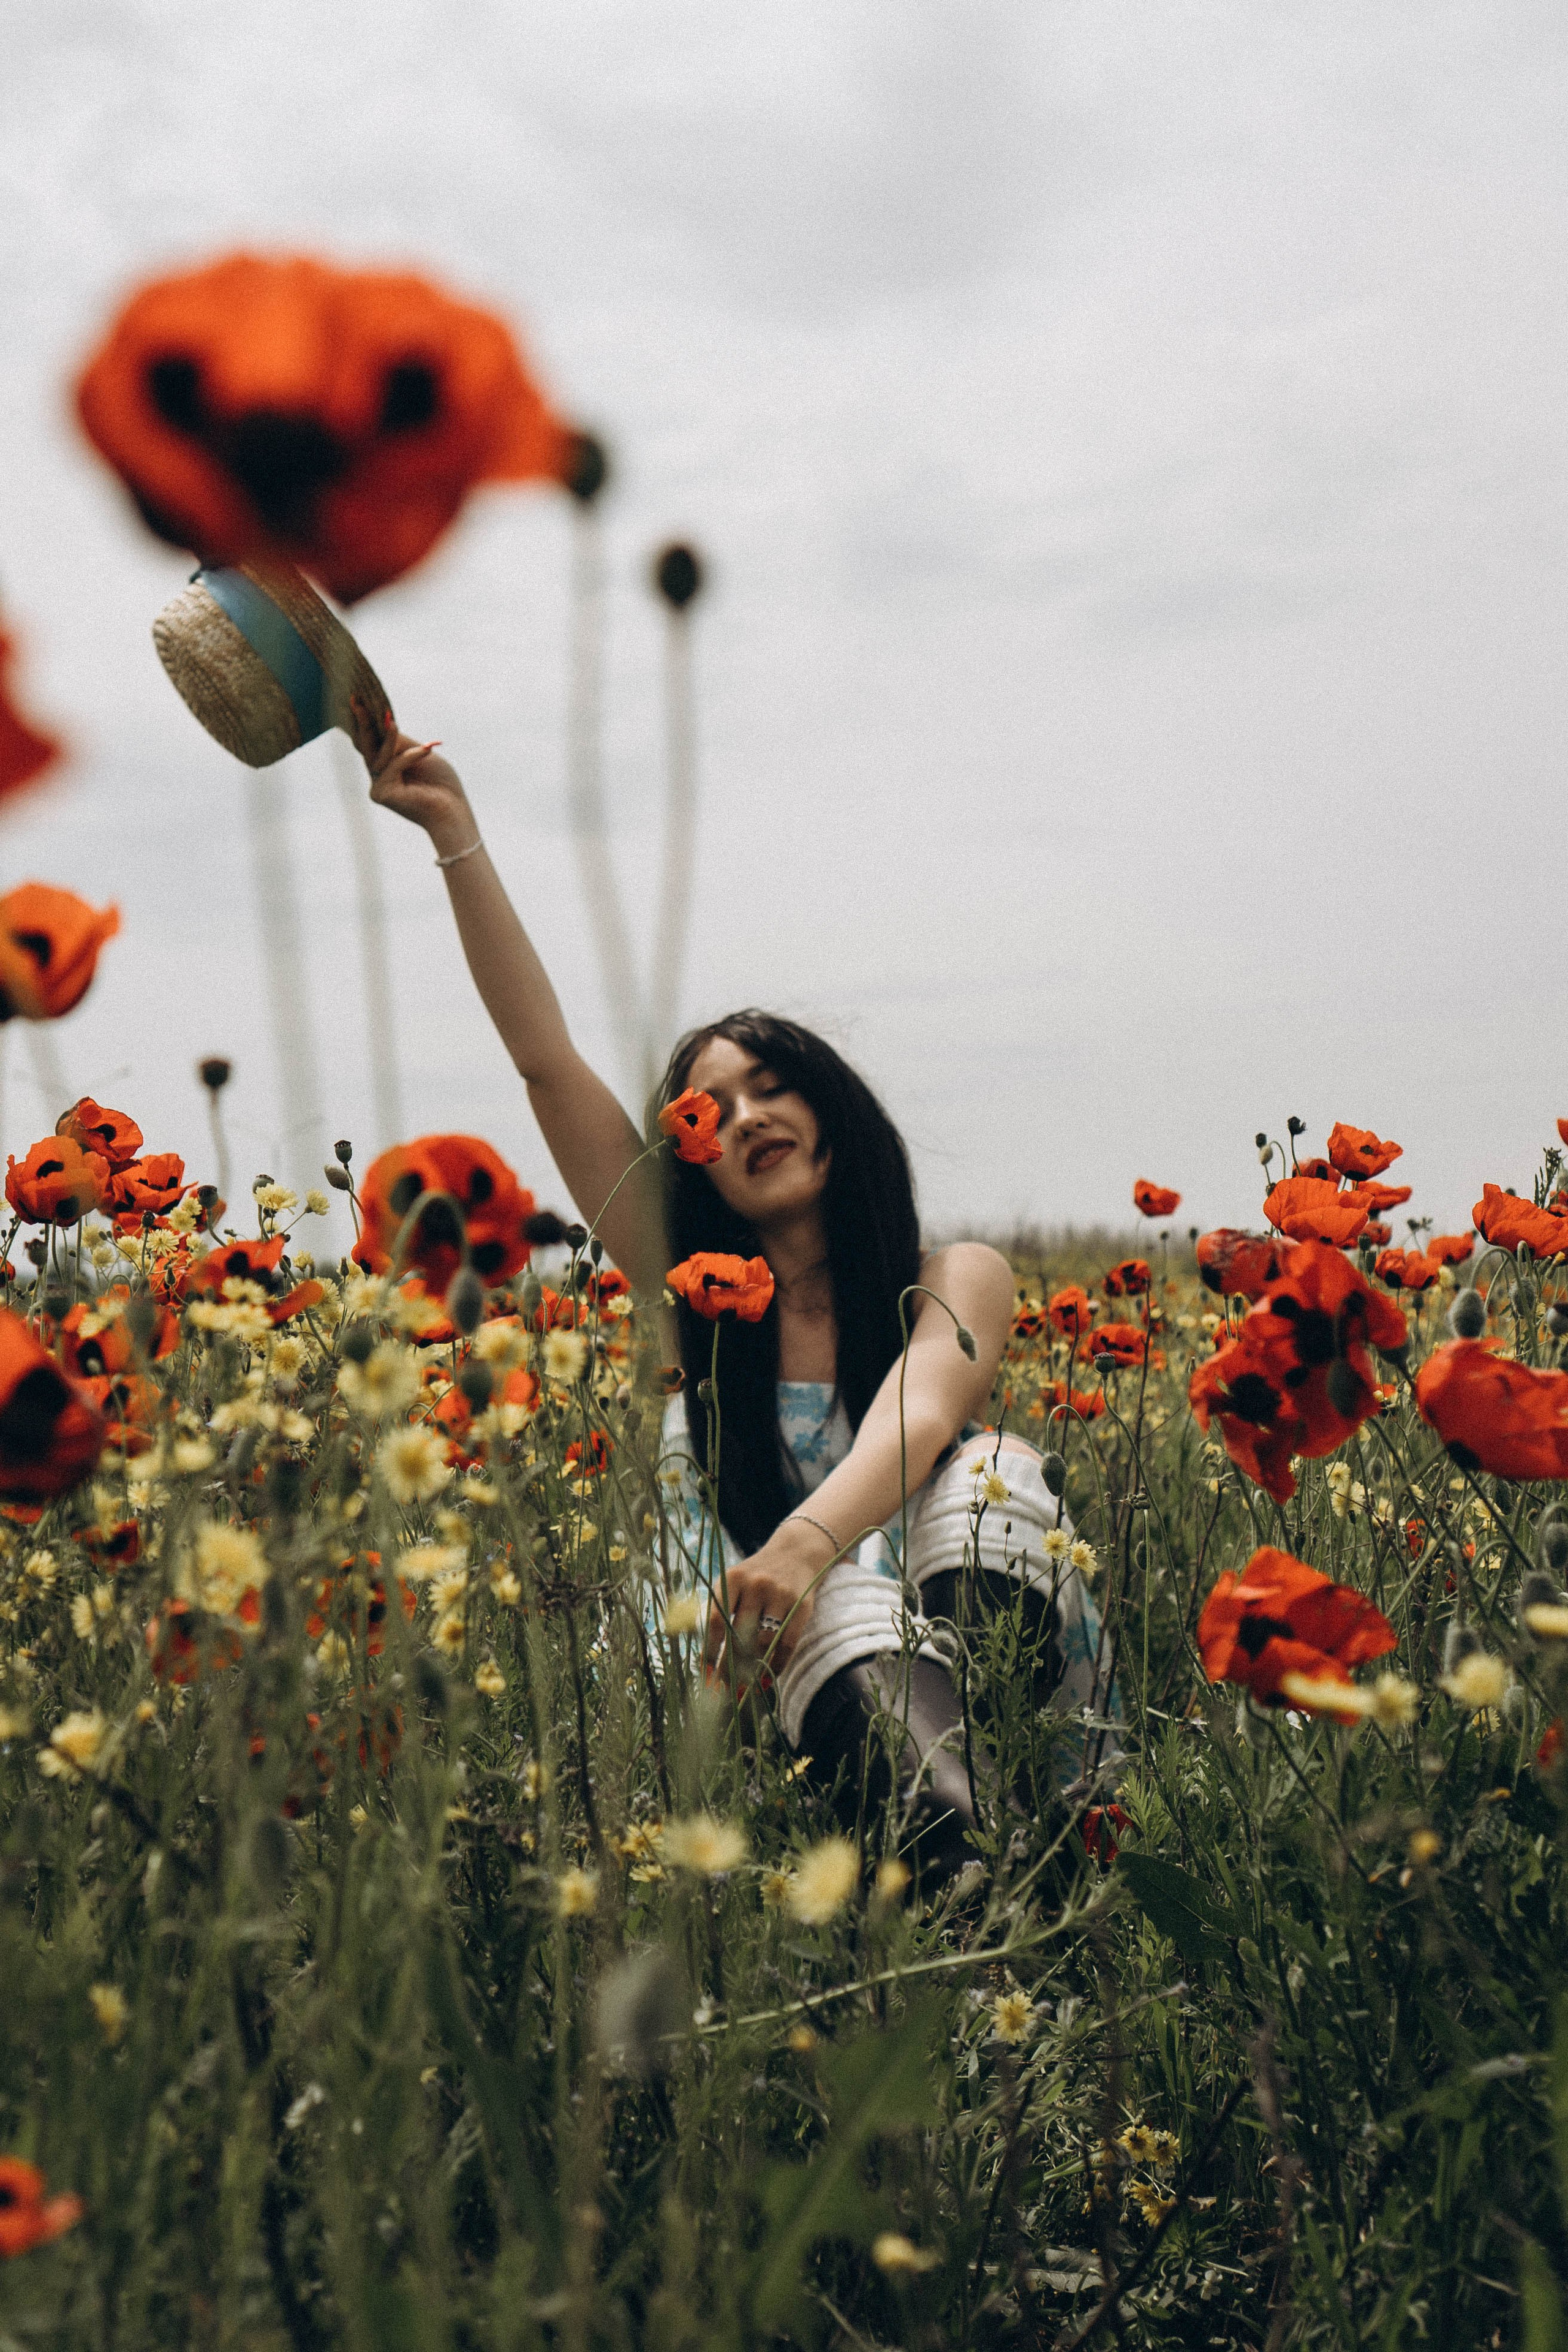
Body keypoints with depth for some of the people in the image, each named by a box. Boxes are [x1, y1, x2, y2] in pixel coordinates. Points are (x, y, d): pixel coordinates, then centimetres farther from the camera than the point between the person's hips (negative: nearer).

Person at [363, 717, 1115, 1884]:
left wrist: (809, 1540, -44)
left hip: (998, 1643, -1)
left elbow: (916, 1420, -22)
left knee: (985, 1470, -30)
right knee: (854, 1597, -33)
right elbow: (546, 1058, 1)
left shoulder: (959, 1281, 1)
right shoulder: (698, 1294, 7)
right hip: (815, 1659, 1)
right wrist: (455, 833, -2)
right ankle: (943, 1849, -60)